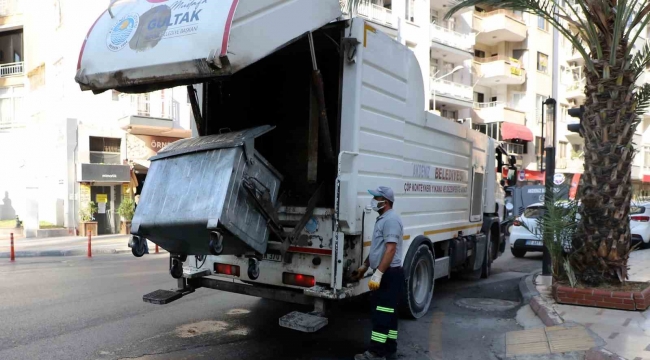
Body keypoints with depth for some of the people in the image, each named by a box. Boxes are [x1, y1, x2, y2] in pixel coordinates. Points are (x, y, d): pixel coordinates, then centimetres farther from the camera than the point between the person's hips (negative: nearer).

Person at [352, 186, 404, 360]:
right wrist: (364, 266, 27)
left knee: (381, 314, -5)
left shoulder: (391, 219, -17)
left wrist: (377, 274, -28)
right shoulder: (383, 219, 16)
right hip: (385, 274, 10)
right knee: (387, 313, 15)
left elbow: (391, 249, -25)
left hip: (390, 275, -10)